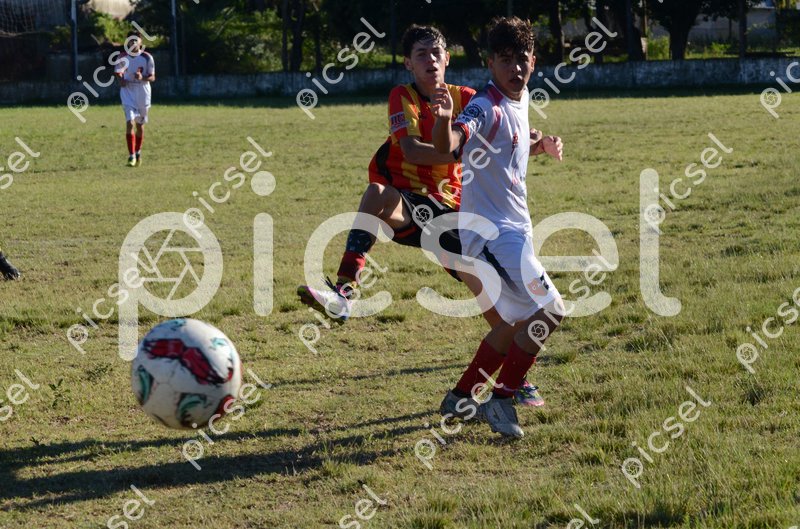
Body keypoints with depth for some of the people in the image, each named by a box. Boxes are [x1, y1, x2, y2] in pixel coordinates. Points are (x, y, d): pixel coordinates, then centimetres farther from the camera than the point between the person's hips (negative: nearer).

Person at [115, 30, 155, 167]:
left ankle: (138, 152, 34)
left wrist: (142, 78, -24)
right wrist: (121, 79, -8)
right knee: (130, 122, -15)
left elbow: (152, 77, -3)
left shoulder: (147, 57, -5)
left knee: (140, 124, 13)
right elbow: (118, 72, 15)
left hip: (143, 93, 1)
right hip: (128, 92, -1)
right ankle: (131, 156, -16)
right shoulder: (123, 57, 0)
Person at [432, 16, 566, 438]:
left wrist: (543, 146, 12)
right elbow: (446, 146, -39)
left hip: (513, 227, 10)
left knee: (518, 319, 19)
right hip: (492, 231, -10)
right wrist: (444, 119, -60)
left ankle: (461, 398, 26)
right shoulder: (485, 108, -18)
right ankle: (501, 400, -7)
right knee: (550, 309, -13)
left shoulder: (522, 100, 9)